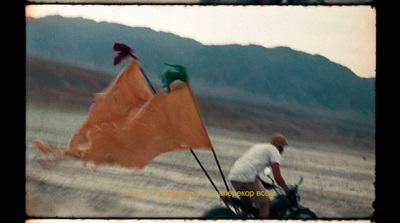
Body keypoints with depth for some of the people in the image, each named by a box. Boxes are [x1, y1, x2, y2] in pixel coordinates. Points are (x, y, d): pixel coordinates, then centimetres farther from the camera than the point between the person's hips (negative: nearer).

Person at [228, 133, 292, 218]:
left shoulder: (258, 146, 31)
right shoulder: (274, 151, 7)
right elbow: (277, 177, -2)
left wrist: (264, 183, 42)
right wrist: (288, 191, 11)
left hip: (232, 176, 8)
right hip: (246, 177, -8)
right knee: (265, 203, 5)